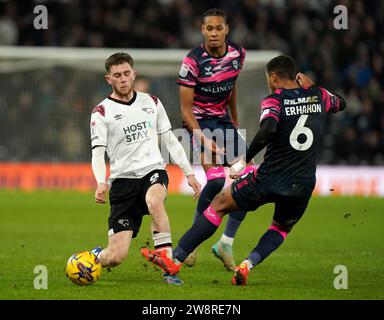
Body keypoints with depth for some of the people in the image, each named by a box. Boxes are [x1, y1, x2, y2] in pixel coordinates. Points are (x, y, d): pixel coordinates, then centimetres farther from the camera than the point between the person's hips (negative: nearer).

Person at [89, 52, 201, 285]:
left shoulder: (151, 102, 13)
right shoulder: (102, 112, 2)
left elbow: (170, 140, 19)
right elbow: (98, 152, -6)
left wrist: (189, 173, 13)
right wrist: (101, 183, -24)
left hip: (153, 171, 2)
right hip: (123, 179, -2)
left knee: (154, 202, -39)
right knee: (116, 256, -10)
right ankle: (94, 257, 28)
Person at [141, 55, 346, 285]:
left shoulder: (274, 101, -8)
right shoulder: (318, 96, 7)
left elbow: (268, 129, -29)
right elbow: (341, 103, 31)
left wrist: (245, 160, -22)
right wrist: (311, 85, 33)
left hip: (269, 180, -4)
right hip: (303, 186, 4)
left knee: (219, 205, 14)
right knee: (282, 229, 30)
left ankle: (176, 260, 14)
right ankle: (248, 265, 5)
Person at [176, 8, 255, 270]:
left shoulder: (238, 53, -1)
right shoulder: (193, 61, -18)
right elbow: (186, 108, -16)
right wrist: (203, 140, -26)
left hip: (224, 121, 6)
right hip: (200, 122, -6)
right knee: (216, 179, -25)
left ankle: (226, 244, 5)